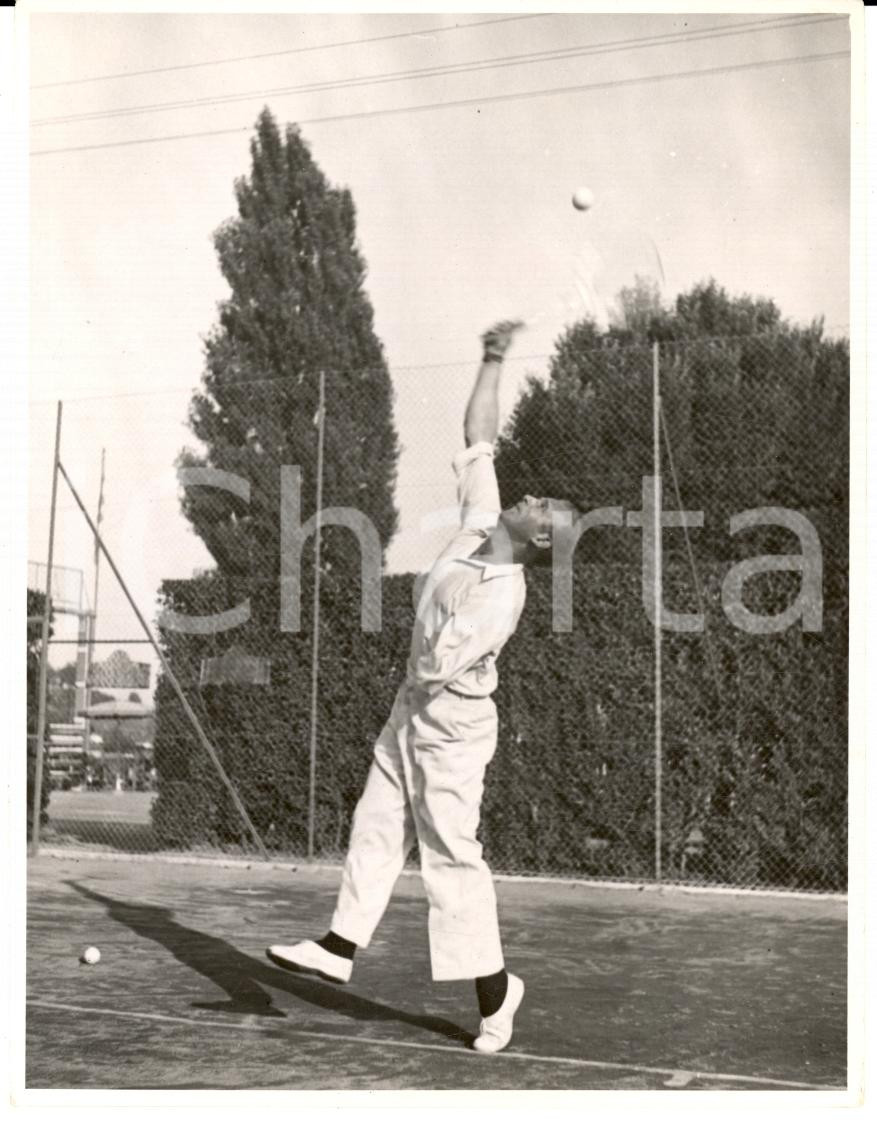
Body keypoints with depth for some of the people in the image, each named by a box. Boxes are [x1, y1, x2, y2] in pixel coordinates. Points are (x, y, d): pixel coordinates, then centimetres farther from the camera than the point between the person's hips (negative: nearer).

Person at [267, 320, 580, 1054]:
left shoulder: (503, 593, -24)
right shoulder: (480, 523, -2)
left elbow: (438, 667, -28)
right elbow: (479, 437, 4)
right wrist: (493, 363, 2)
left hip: (451, 724, -9)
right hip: (413, 711, 9)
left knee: (451, 852, -5)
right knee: (378, 826, 12)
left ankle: (493, 986, 5)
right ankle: (341, 946, 21)